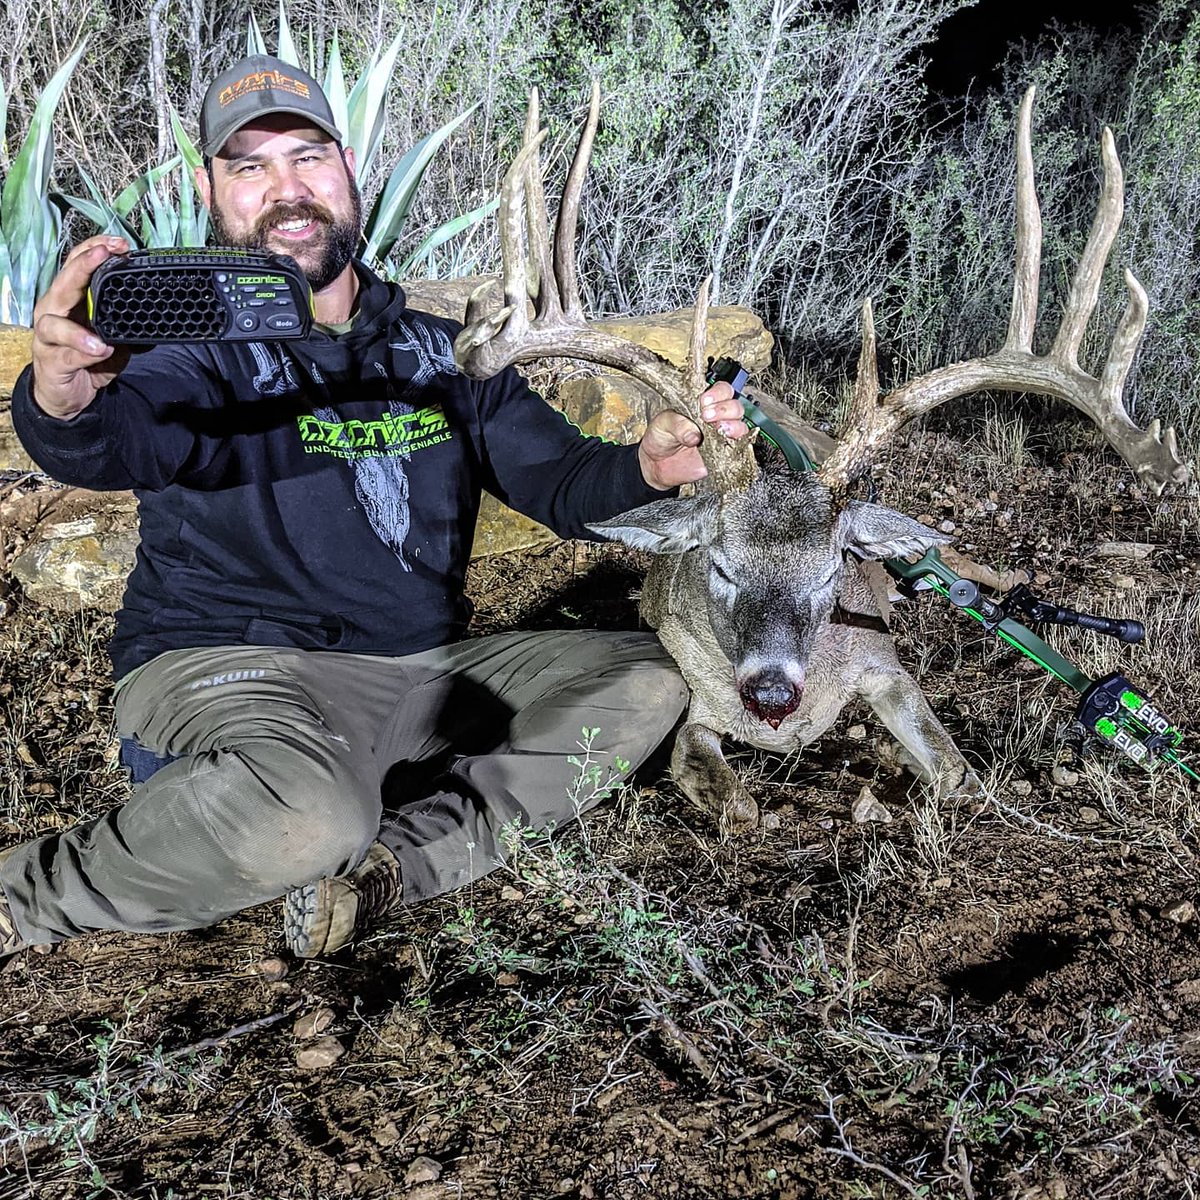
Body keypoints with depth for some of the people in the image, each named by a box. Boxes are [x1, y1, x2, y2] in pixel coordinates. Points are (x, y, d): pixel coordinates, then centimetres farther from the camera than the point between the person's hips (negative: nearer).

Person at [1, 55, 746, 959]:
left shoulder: (439, 351, 10)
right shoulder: (194, 343, -5)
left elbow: (561, 482, 6)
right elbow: (130, 434, -29)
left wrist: (648, 467, -18)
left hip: (423, 671, 6)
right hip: (227, 666, -6)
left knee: (649, 683, -5)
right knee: (311, 814, -38)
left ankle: (396, 859, -17)